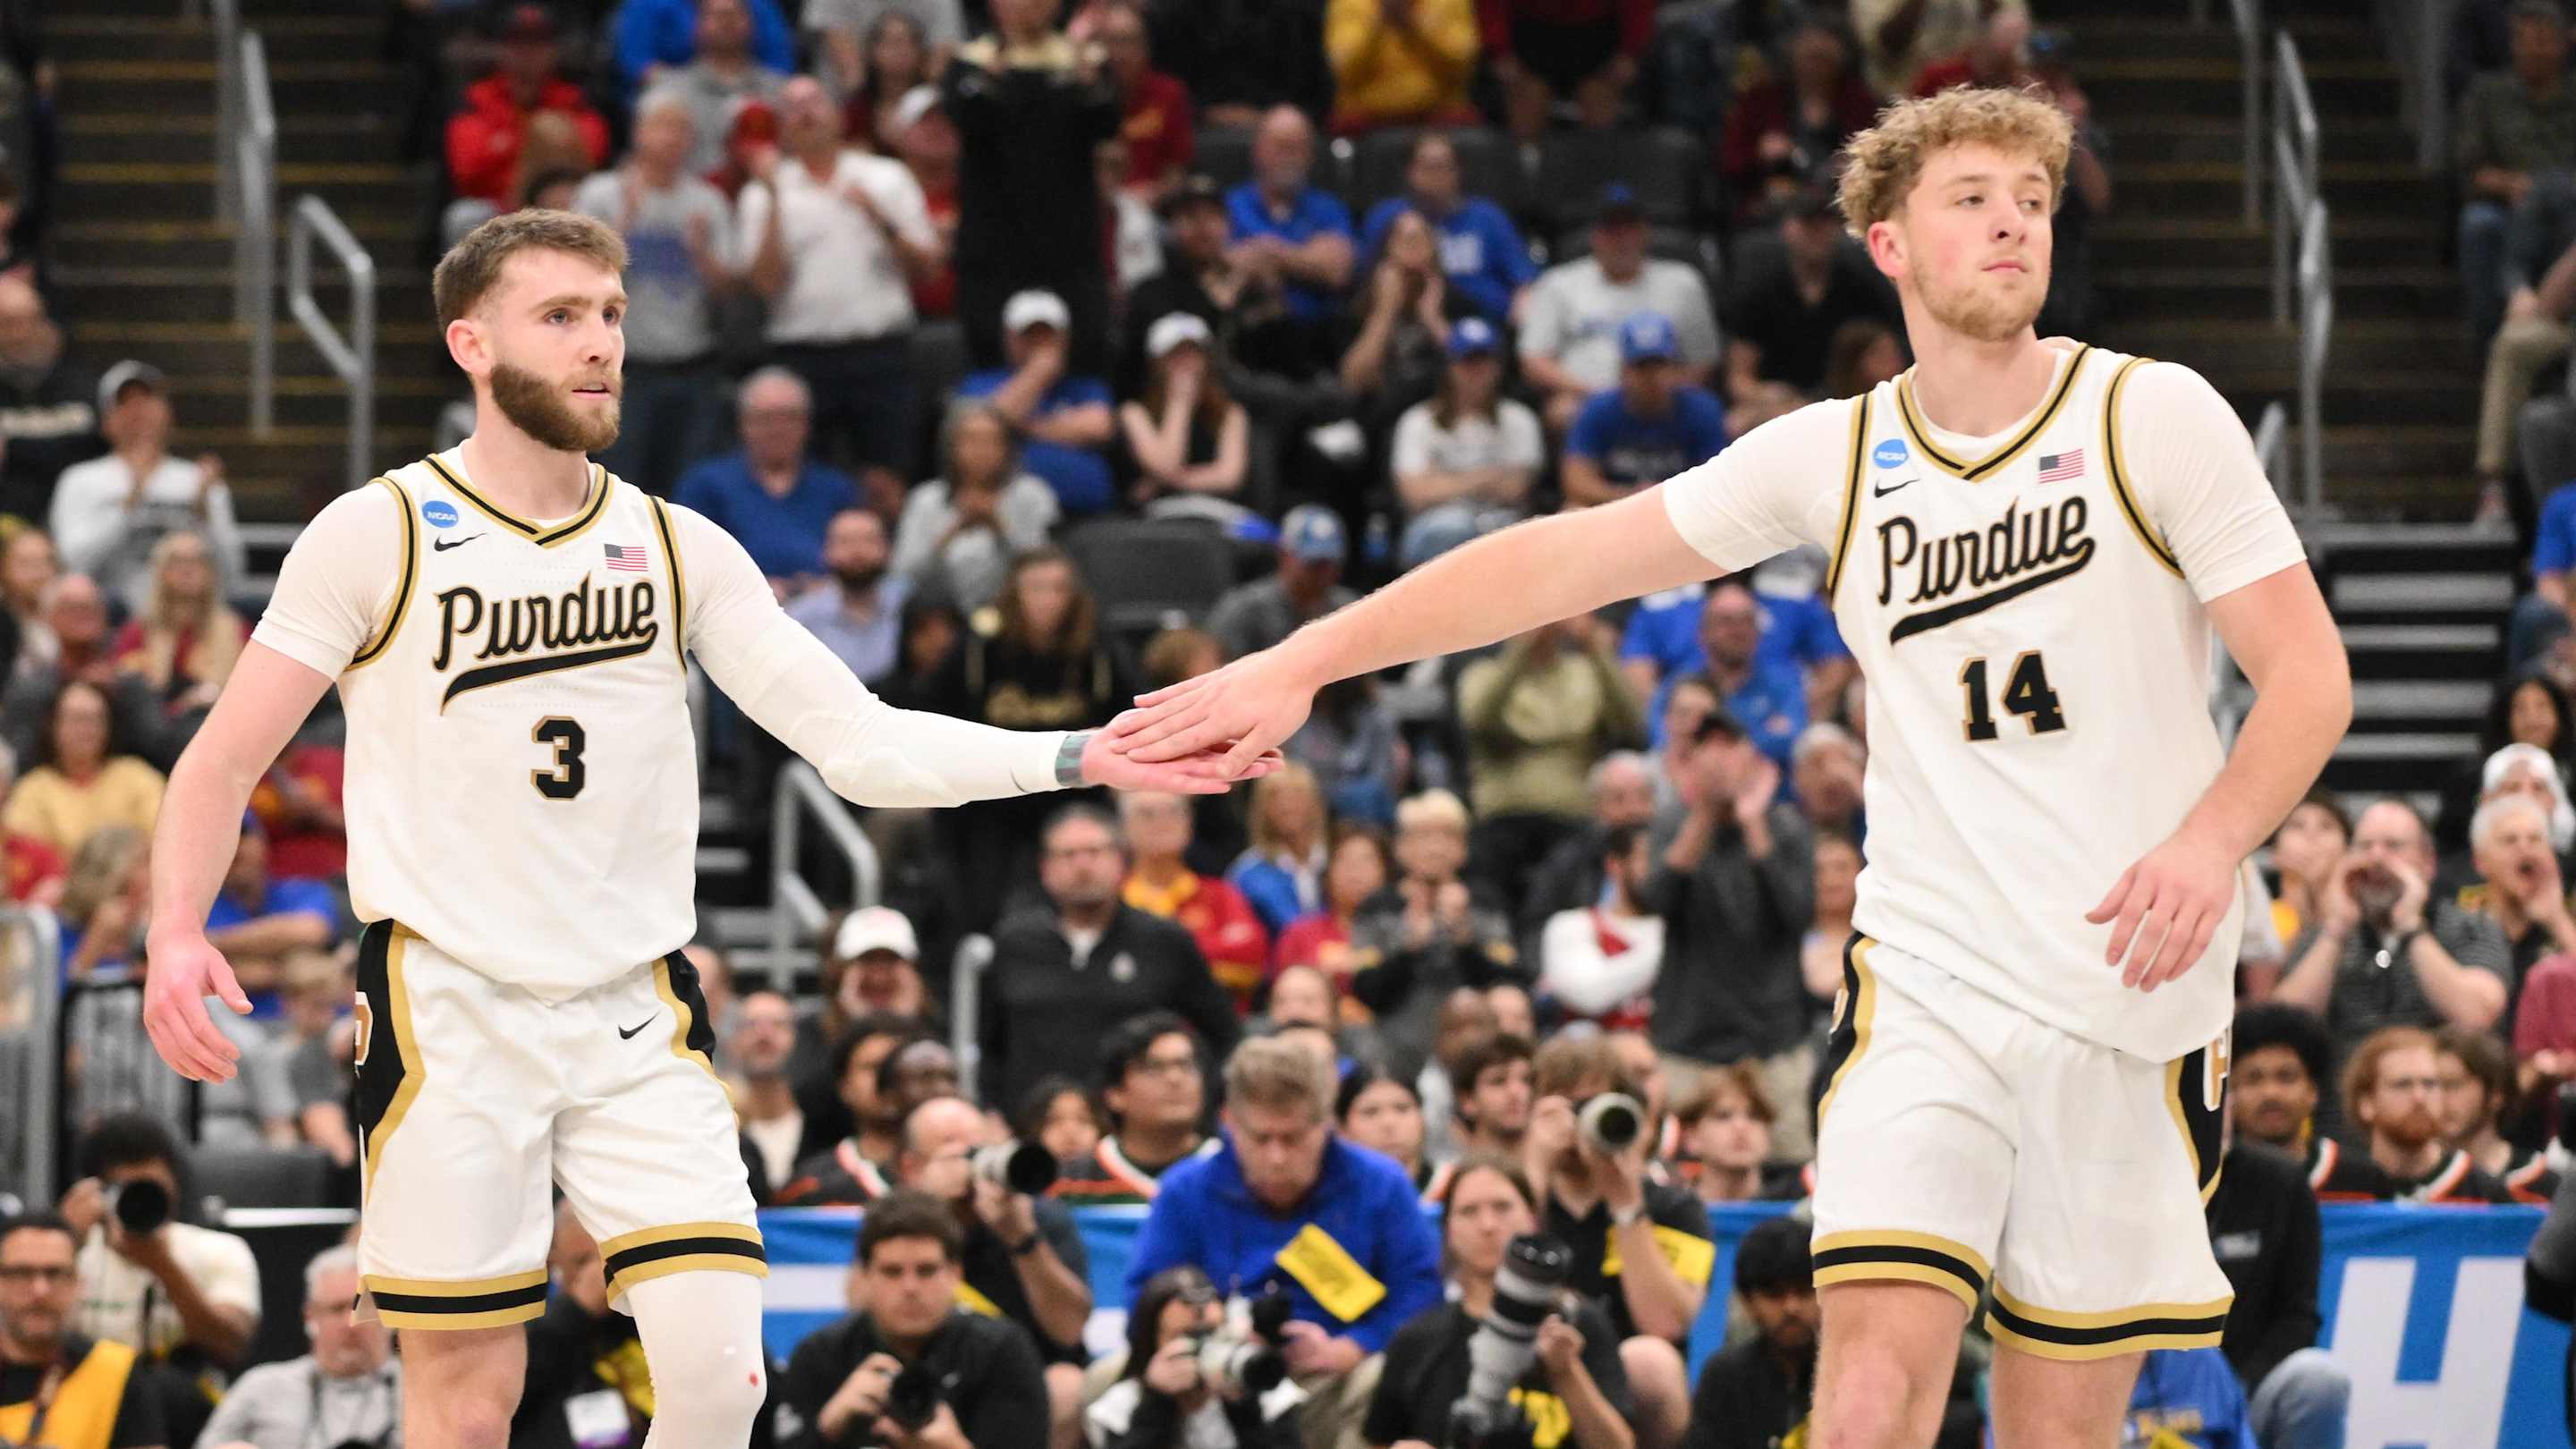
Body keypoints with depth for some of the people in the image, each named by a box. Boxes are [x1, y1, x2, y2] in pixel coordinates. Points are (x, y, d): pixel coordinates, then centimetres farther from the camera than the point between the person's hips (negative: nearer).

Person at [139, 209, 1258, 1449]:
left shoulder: (679, 549, 8)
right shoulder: (378, 535, -1)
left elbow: (860, 742, 2)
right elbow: (227, 758, 0)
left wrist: (1083, 759, -11)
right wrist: (176, 932, -18)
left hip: (637, 1018, 3)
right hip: (447, 1008, -3)